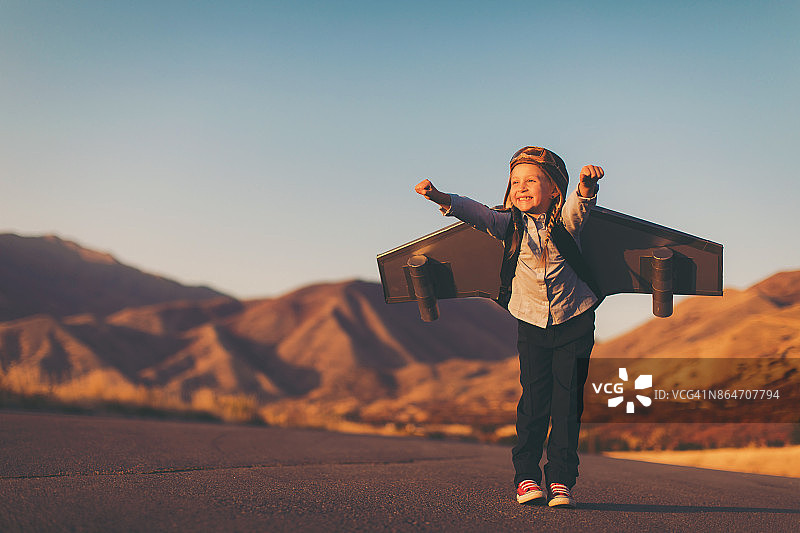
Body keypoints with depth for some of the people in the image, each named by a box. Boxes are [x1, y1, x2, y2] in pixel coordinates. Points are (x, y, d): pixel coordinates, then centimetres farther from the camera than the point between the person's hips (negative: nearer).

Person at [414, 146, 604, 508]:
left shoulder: (566, 219, -8)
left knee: (567, 400, -2)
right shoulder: (510, 224, -4)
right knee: (534, 400, -4)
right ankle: (526, 476, 6)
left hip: (574, 322, -1)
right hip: (532, 323, 1)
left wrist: (587, 183, -52)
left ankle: (561, 479, 5)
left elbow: (581, 202, -28)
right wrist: (442, 199, -38)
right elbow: (478, 214, -19)